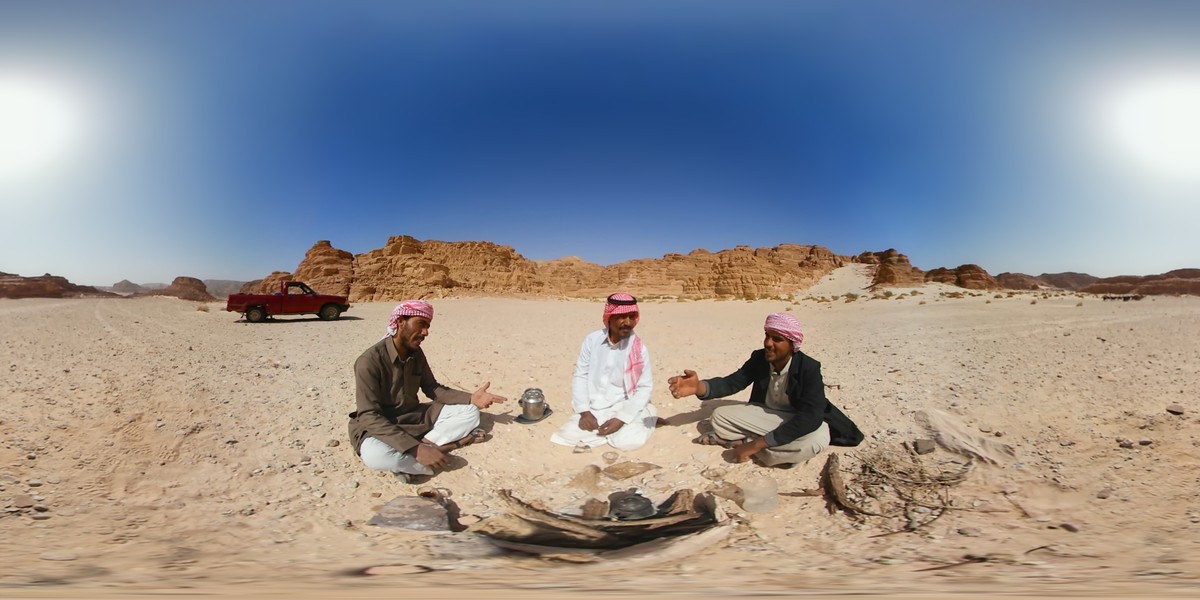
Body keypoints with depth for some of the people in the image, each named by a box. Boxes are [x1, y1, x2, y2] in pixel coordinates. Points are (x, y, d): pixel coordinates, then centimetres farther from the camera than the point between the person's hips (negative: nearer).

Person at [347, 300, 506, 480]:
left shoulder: (416, 353, -2)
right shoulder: (369, 361, -23)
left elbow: (432, 389, 7)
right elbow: (369, 417, -28)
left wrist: (470, 398, -10)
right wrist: (415, 449, -38)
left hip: (415, 417, 7)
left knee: (469, 412, -6)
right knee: (374, 454, -41)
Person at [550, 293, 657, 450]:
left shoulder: (639, 349, -10)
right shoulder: (592, 340, -4)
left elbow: (644, 388, -9)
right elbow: (580, 376, 0)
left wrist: (621, 418, -19)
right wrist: (584, 411, -11)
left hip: (624, 408, -2)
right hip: (594, 409, 2)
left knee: (626, 441, -28)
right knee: (567, 435, -18)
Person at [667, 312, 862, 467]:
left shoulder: (809, 369, -25)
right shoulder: (759, 358, -11)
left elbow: (810, 417, -35)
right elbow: (732, 382, -15)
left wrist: (757, 444, -41)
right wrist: (699, 387, -41)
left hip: (800, 423, -3)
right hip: (765, 416, 3)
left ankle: (738, 441, -25)